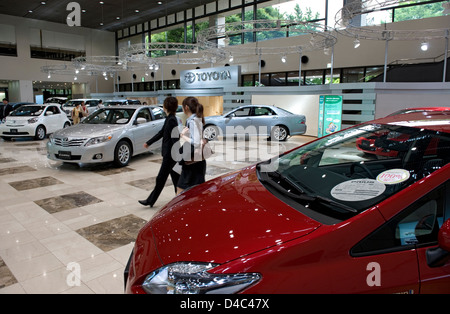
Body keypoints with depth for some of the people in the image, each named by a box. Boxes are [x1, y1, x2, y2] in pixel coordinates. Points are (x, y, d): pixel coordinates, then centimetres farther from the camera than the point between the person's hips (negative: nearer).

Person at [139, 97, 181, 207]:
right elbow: (161, 133, 22)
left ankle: (151, 201, 13)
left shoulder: (172, 120, -18)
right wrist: (148, 143, 29)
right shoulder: (169, 119, 11)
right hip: (168, 153, 10)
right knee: (175, 177, 15)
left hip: (170, 155, -10)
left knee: (161, 178, 1)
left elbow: (175, 139, -23)